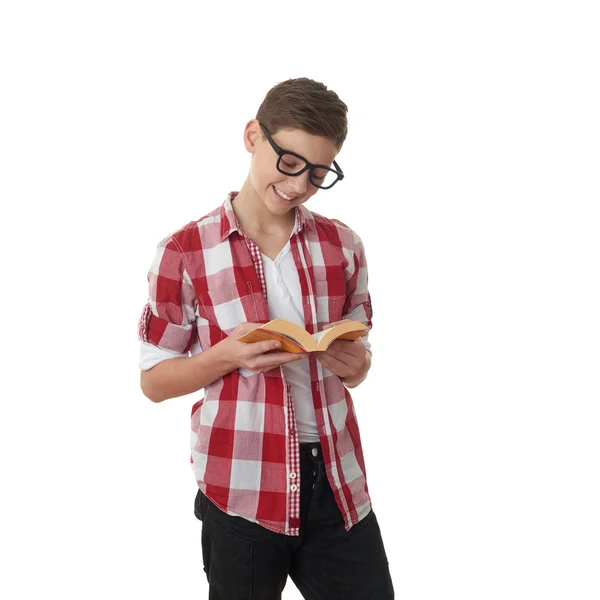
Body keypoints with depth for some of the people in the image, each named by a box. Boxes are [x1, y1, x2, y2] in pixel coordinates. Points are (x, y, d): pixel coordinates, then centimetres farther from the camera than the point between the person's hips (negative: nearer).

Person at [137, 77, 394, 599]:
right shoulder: (185, 252, -5)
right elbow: (155, 381, 0)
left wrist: (354, 364, -8)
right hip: (240, 488, -3)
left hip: (338, 482, 3)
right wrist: (229, 355, -17)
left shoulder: (343, 246, 6)